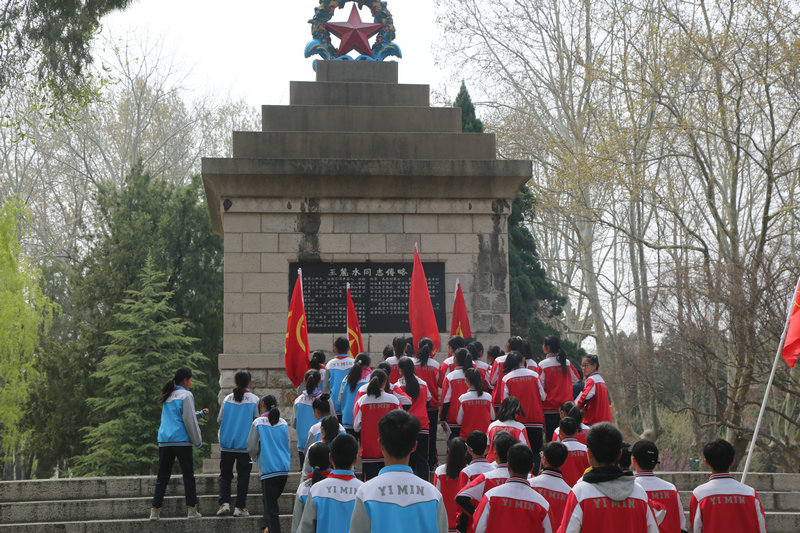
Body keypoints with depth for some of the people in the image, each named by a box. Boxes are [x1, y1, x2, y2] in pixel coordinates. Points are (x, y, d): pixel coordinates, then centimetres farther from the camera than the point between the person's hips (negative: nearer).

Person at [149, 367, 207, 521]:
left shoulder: (168, 396, 17)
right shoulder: (186, 395, -4)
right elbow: (189, 421, -8)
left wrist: (200, 413, 30)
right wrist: (198, 441, -1)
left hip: (164, 441, 6)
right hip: (182, 441, -6)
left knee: (162, 476, 6)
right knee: (188, 476, 2)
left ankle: (155, 510, 0)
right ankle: (191, 509, 2)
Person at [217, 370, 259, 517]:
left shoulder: (227, 399, 2)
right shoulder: (254, 400, -6)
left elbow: (219, 420, 7)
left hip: (226, 445, 2)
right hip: (246, 444, -2)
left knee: (225, 474, 11)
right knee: (243, 475, 5)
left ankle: (224, 503, -3)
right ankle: (240, 507, 3)